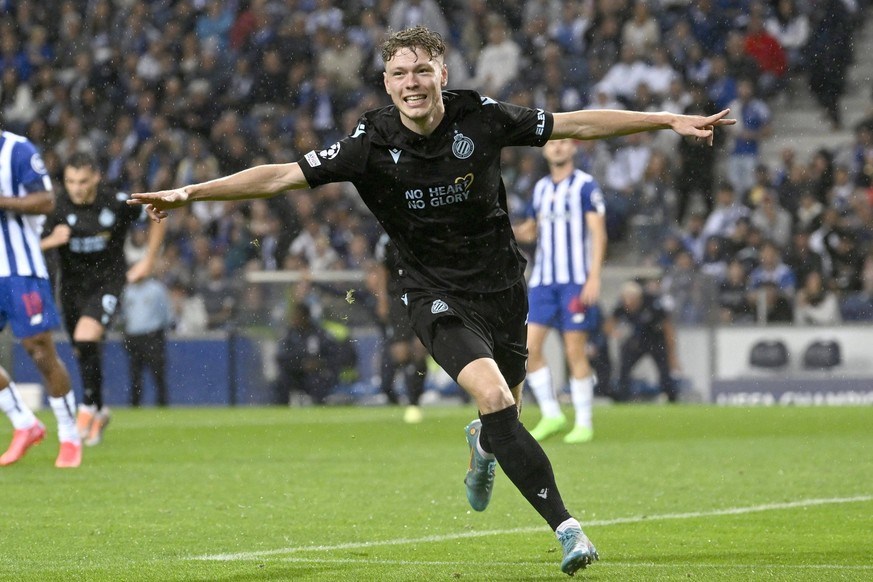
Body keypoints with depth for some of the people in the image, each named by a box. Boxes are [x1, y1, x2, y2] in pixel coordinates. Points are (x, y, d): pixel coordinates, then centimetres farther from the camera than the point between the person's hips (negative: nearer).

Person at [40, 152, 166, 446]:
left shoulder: (117, 204, -14)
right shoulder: (59, 209, -13)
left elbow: (157, 216, 3)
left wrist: (148, 261, 1)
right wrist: (51, 241, -39)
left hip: (107, 281, -3)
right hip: (72, 286, 3)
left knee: (85, 340, -25)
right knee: (82, 353, 13)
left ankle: (89, 407, -7)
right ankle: (100, 414, 36)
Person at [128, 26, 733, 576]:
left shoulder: (481, 117, -11)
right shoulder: (372, 143, -15)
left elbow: (576, 124, -1)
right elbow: (284, 175, -17)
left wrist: (669, 120, 0)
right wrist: (190, 192, -25)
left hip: (502, 285, 3)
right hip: (437, 294, -3)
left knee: (503, 420, 12)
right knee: (496, 400, -24)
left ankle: (482, 444, 52)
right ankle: (566, 527, -21)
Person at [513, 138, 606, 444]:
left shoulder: (586, 185, -4)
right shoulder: (541, 188, 14)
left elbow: (598, 232, -8)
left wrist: (594, 277, -17)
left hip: (576, 281, -5)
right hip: (542, 281, 5)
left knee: (575, 351, -4)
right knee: (528, 347, -5)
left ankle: (584, 424, 5)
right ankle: (551, 416, 6)